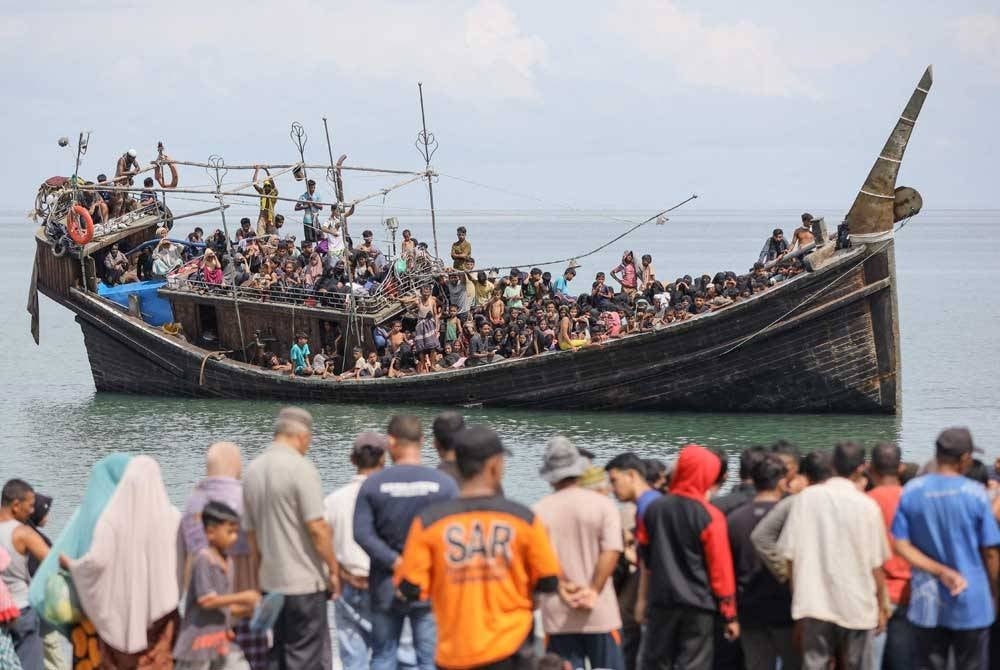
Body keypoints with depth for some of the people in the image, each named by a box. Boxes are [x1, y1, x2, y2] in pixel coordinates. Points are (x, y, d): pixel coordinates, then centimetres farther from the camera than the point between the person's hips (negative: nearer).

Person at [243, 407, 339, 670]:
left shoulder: (253, 470, 8)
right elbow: (317, 528, -17)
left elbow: (250, 531, 13)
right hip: (305, 581, -7)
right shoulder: (301, 468, -14)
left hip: (270, 582, 7)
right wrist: (334, 569, -7)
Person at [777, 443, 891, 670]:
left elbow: (790, 554, 0)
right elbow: (876, 564, -3)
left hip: (814, 602, 1)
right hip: (856, 604, -1)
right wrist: (881, 606, 10)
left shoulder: (806, 498, -3)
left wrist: (798, 595, 12)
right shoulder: (867, 506, -6)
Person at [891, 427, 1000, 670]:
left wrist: (941, 571, -9)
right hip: (970, 603, -3)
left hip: (927, 602, 3)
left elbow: (902, 545, -7)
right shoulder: (975, 494, -11)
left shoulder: (911, 491, -2)